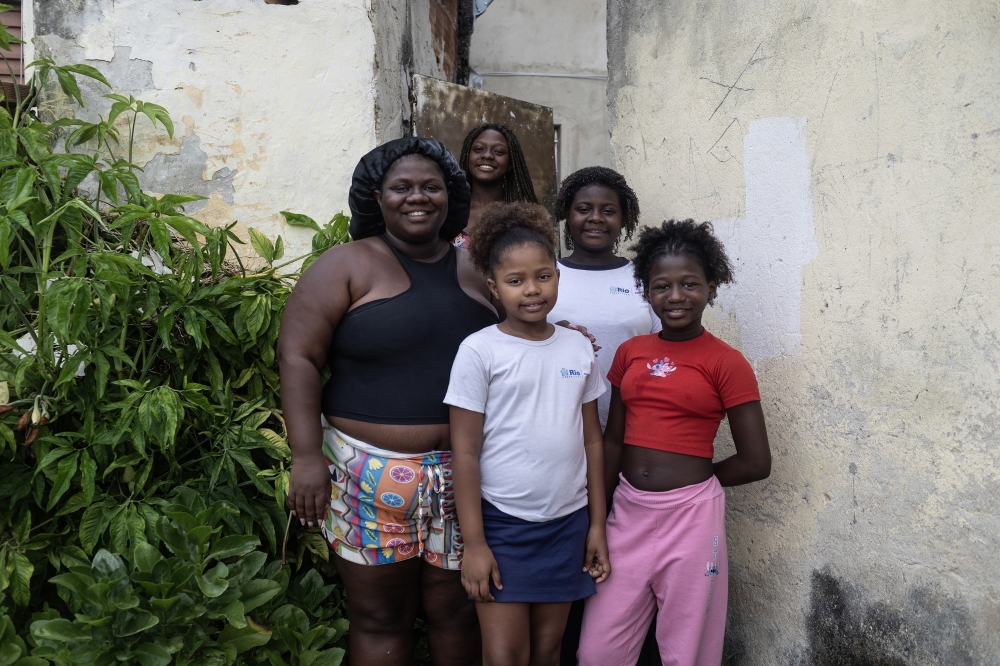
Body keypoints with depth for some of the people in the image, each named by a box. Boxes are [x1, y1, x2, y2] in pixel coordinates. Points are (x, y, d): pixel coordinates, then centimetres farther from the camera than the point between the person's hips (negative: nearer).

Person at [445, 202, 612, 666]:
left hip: (567, 523, 4)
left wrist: (597, 525, 8)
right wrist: (474, 543, -10)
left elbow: (592, 441, 9)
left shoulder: (579, 349, 4)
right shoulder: (479, 351, -8)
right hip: (502, 523, -4)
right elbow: (465, 453, -9)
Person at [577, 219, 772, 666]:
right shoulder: (630, 353, 6)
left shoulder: (727, 363, -7)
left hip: (690, 515, -4)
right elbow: (613, 440, 9)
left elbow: (756, 463, -7)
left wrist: (692, 479, 4)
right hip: (628, 512, 4)